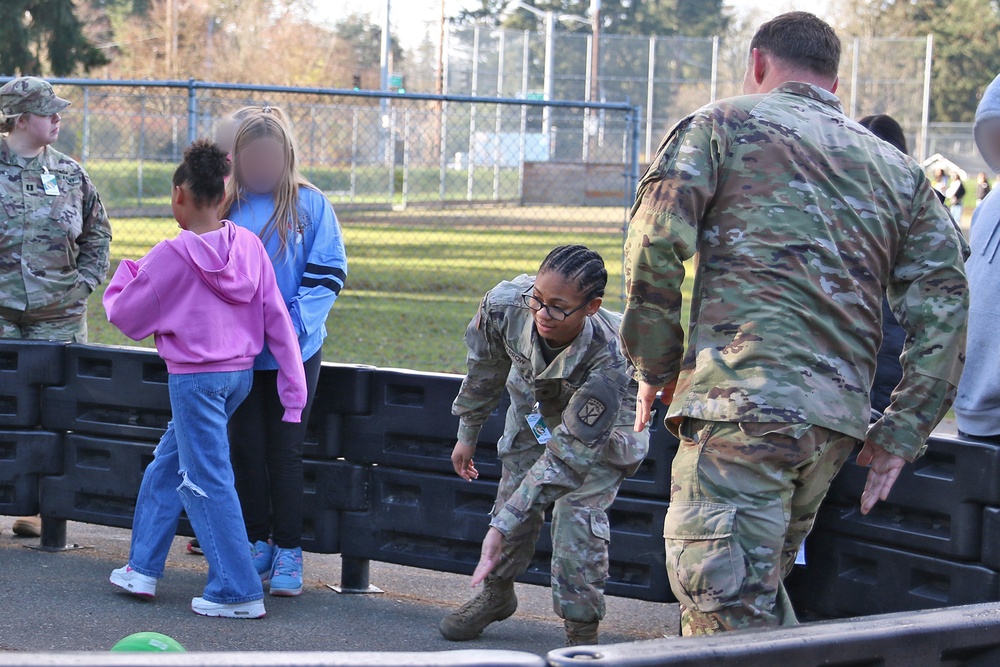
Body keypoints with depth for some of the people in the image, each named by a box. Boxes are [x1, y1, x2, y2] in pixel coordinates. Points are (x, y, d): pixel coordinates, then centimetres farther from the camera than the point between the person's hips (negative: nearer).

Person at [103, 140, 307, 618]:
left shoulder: (172, 256, -16)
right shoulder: (248, 246, -1)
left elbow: (126, 317, -5)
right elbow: (277, 319, 0)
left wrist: (122, 278, 15)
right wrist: (294, 390, 5)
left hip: (194, 379, -7)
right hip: (240, 376, 7)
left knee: (207, 482, -1)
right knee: (167, 465, 20)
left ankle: (239, 592, -1)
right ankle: (143, 568, 28)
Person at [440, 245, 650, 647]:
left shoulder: (608, 359, -46)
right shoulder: (505, 304, -36)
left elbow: (568, 455, -41)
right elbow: (485, 369, -10)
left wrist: (502, 527, -41)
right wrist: (467, 434, 3)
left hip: (602, 422, -4)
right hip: (535, 405, 4)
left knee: (578, 513, -16)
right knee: (514, 496, 9)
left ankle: (582, 630, -1)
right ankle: (496, 594, 34)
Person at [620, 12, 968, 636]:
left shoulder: (722, 124, 10)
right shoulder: (899, 170, 22)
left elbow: (658, 240, -4)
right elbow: (943, 299, 13)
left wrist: (655, 366, 6)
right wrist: (901, 433, 12)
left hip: (742, 402, -6)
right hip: (840, 415, 6)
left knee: (727, 613, -8)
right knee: (758, 587, 21)